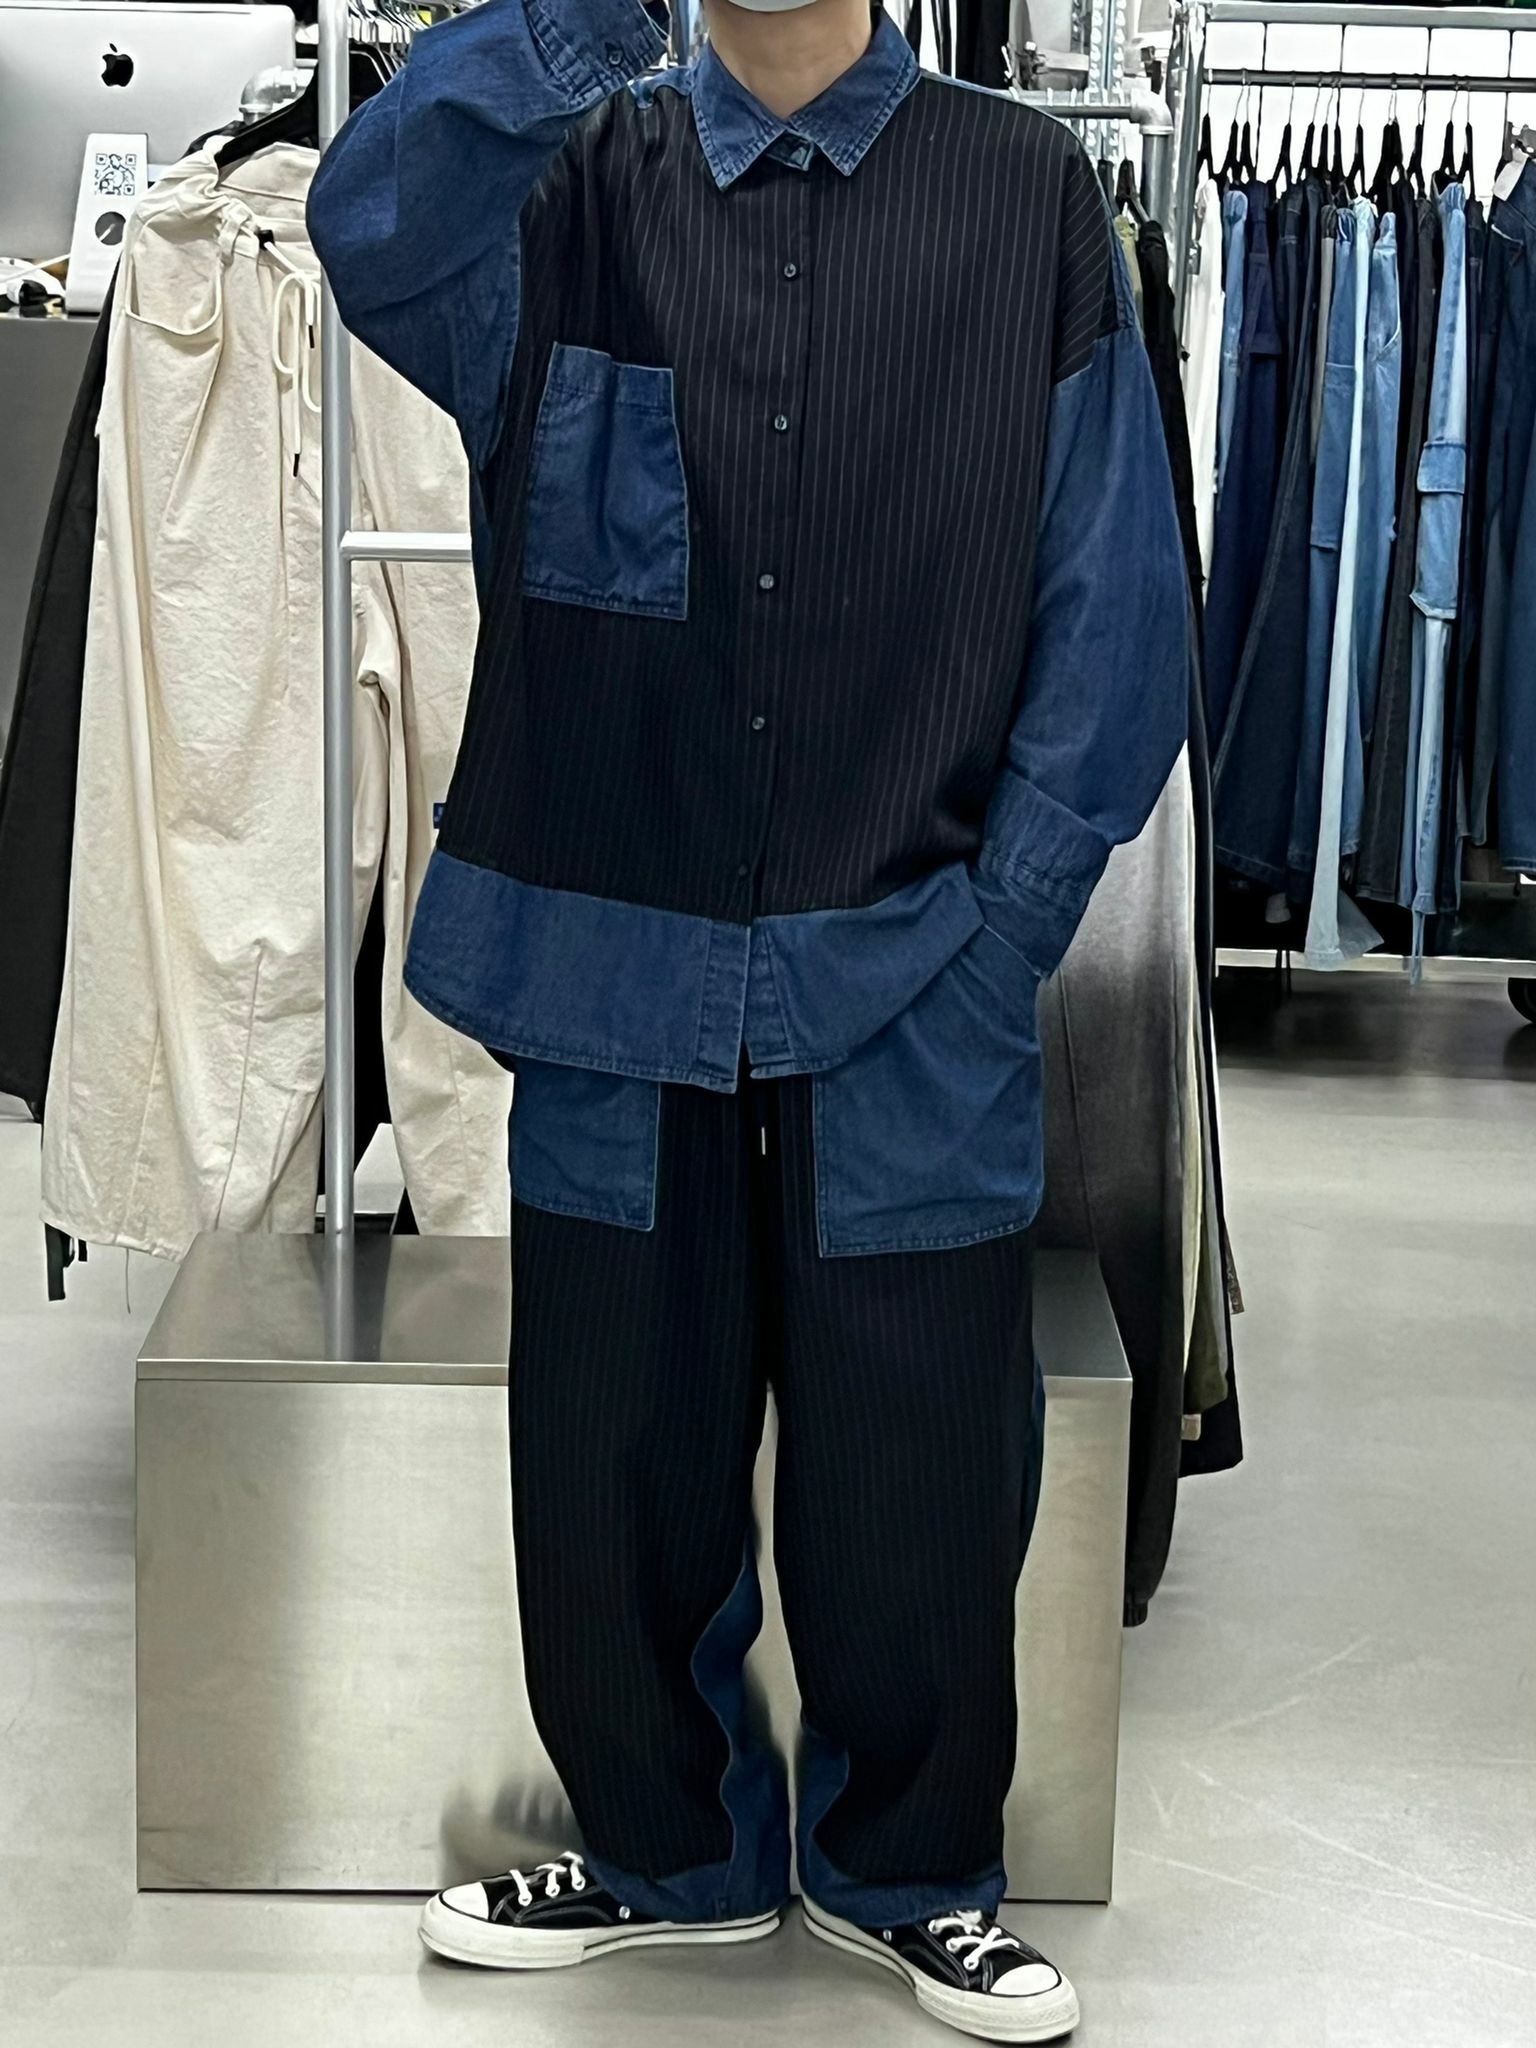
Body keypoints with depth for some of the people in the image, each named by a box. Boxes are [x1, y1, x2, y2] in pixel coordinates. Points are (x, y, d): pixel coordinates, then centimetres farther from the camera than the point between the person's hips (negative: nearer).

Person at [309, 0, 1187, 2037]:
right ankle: (677, 1849, 33)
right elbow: (377, 232, -18)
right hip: (621, 957, 1)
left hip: (911, 978, -1)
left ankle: (906, 1870, 30)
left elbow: (1117, 601, 0)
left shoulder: (1025, 194, 2)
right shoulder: (577, 179, 5)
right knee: (621, 1461, 12)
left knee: (915, 1469, 8)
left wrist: (1002, 921, -6)